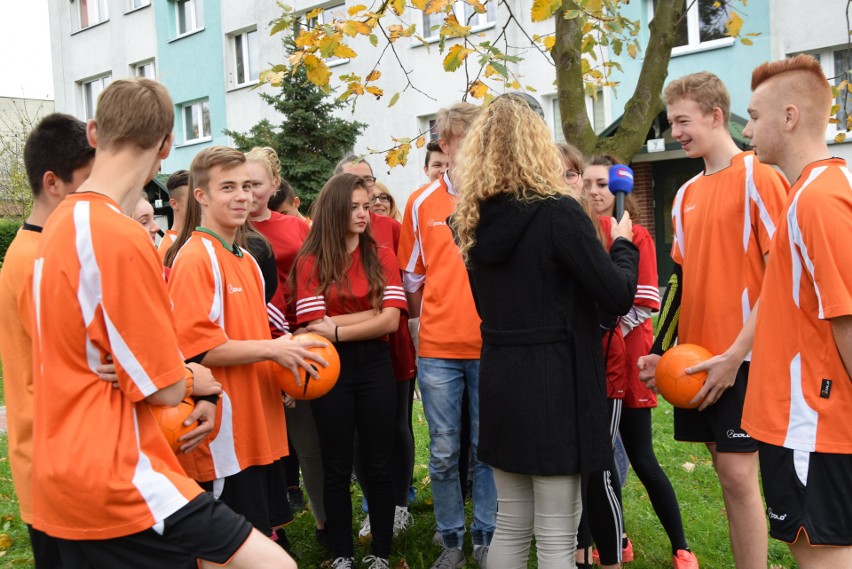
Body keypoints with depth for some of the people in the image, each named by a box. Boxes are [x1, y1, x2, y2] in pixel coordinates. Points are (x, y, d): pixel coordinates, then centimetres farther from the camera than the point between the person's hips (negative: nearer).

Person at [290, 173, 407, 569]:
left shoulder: (381, 258, 3)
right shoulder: (310, 262, -3)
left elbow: (391, 321, -8)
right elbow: (316, 327, -12)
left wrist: (338, 328, -13)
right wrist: (373, 313, -11)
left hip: (375, 366, 2)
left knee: (377, 465, 9)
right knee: (337, 468, 11)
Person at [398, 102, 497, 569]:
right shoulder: (421, 203, 4)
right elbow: (411, 276, 12)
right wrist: (429, 321, 11)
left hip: (491, 346, -1)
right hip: (437, 348, 1)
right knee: (443, 452, 8)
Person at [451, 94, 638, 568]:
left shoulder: (475, 220, 4)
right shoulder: (558, 212, -14)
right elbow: (619, 297, -12)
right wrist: (623, 243, 6)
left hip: (500, 383, 6)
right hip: (556, 385, -6)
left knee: (511, 526, 19)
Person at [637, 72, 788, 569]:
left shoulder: (758, 178, -8)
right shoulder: (687, 195, 14)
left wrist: (737, 354, -17)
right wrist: (660, 350, 9)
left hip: (740, 358, -6)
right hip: (693, 360, 7)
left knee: (739, 473, -4)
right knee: (725, 469, 12)